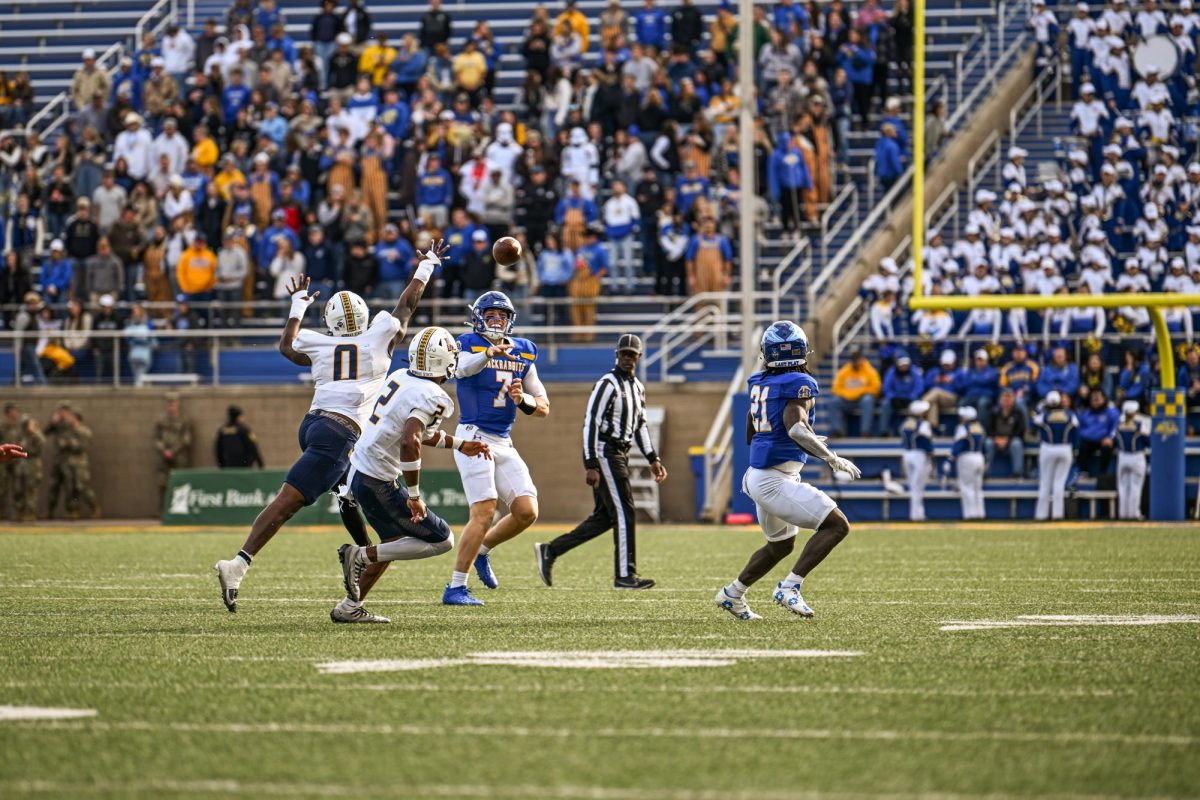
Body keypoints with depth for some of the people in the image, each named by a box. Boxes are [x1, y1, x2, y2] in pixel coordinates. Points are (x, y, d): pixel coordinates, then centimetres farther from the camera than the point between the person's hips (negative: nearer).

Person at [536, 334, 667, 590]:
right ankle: (625, 575, -4)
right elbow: (590, 423, -16)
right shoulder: (608, 384, -12)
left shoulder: (638, 388, 16)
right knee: (624, 513, -9)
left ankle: (550, 551, 15)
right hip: (605, 452, -9)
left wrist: (653, 459, 17)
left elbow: (640, 426, 24)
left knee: (604, 517, 9)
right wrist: (590, 465, -20)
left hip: (620, 455, 9)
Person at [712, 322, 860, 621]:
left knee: (781, 545, 26)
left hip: (758, 475, 9)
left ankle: (732, 594, 33)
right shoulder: (800, 385, -14)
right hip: (775, 481, -9)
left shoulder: (760, 382, 10)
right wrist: (832, 458, -25)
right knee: (836, 526, -9)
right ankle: (789, 588, -14)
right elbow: (795, 428, -30)